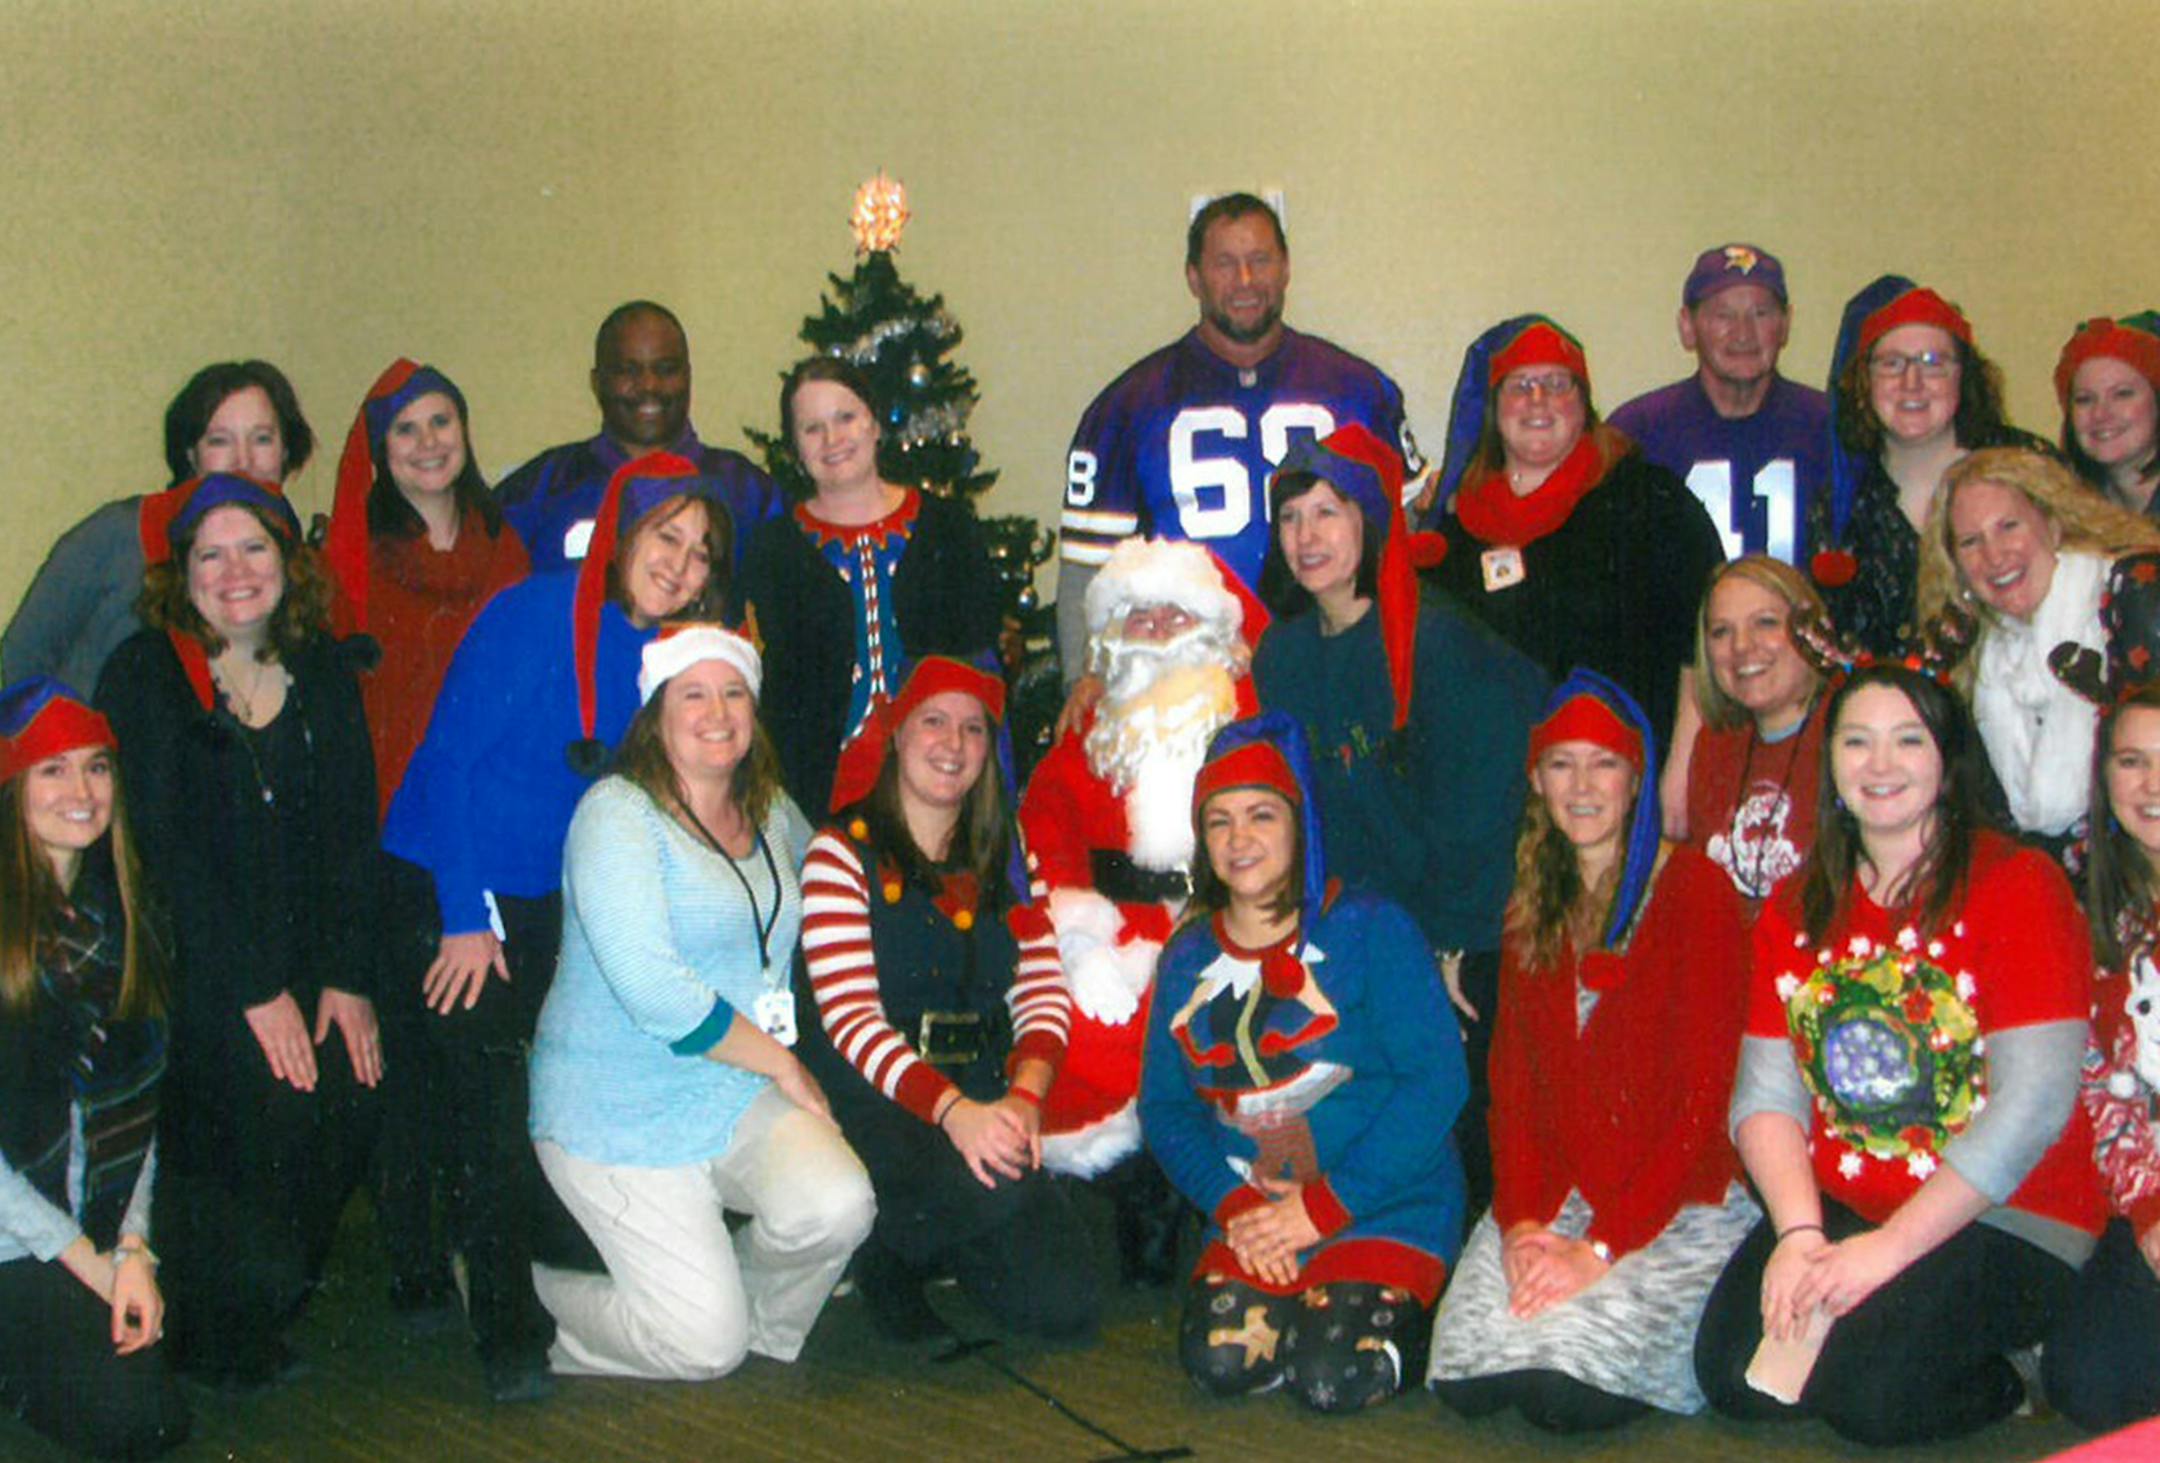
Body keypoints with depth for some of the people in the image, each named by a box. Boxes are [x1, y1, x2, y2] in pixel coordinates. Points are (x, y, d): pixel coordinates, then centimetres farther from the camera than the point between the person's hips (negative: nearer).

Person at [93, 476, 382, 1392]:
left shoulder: (322, 673, 10)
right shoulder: (143, 675, -3)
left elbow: (350, 833, 6)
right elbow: (165, 846, -12)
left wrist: (347, 978, -6)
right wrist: (254, 992, -18)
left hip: (304, 954, 4)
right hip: (190, 961, -4)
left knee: (352, 1100, -14)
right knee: (262, 1105, -20)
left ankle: (284, 1286, 11)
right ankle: (216, 1335, 1)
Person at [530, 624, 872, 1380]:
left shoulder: (772, 813, 9)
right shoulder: (617, 812, -12)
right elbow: (655, 991, -20)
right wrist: (781, 1062, -12)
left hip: (741, 1093, 6)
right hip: (622, 1110, -6)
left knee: (838, 1205, -24)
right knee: (705, 1347, -10)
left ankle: (763, 1322, 8)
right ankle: (532, 1295, 16)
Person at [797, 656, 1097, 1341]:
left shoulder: (1003, 861, 14)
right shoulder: (842, 853, -1)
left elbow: (1045, 993, 5)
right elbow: (850, 1015, -12)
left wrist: (1025, 1095, -17)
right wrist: (952, 1109, -27)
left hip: (986, 1101, 5)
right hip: (875, 1100, -4)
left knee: (1065, 1306, -12)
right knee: (993, 1184, -34)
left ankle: (939, 1248, 18)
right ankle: (885, 1265, -2)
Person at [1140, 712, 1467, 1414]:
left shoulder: (1371, 929, -5)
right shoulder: (1188, 957, 10)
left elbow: (1437, 1079, -13)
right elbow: (1164, 1106, 8)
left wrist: (1326, 1207, -16)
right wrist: (1232, 1204, -11)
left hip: (1387, 1212, -3)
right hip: (1252, 1219, 4)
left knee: (1336, 1376, -23)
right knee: (1220, 1360, -21)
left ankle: (1406, 1309, 8)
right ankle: (1302, 1305, 9)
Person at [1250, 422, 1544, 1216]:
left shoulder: (1438, 639, -16)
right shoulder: (1281, 656, 4)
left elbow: (1475, 813, -14)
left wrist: (1449, 946, -11)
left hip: (1474, 947, -5)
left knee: (1459, 1117, -5)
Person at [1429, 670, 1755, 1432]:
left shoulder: (1695, 890, -5)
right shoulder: (1532, 909, 14)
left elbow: (1702, 1097, -10)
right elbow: (1513, 1079, 8)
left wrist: (1603, 1246, -17)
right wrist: (1521, 1220, -9)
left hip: (1675, 1204, -4)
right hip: (1554, 1199, 5)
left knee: (1564, 1389, -25)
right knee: (1466, 1379, -18)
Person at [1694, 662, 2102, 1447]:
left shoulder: (2017, 884, -8)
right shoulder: (1796, 908, 10)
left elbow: (2031, 1105, -16)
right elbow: (1766, 1093, 2)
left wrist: (1889, 1248, -19)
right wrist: (1799, 1234, -16)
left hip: (2004, 1220, -5)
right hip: (1836, 1206, 5)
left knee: (1868, 1394, -24)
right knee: (1734, 1375, -15)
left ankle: (1998, 1381, 5)